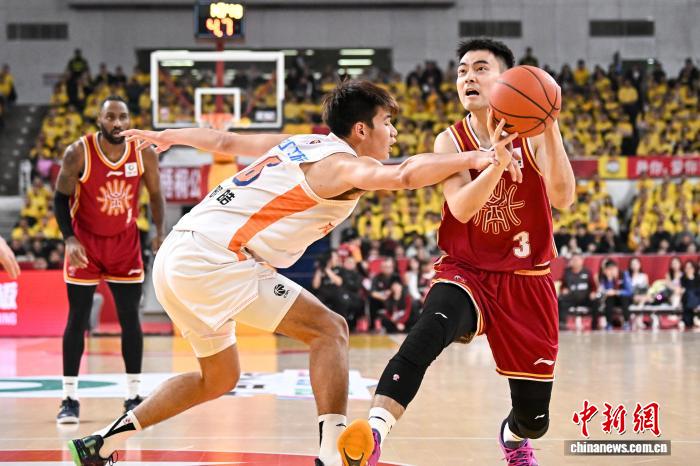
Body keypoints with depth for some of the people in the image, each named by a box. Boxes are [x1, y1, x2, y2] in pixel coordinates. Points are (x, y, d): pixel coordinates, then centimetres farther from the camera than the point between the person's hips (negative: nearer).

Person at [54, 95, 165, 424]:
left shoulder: (145, 154, -10)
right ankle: (70, 399, 5)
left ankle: (133, 397, 9)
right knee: (77, 319, -2)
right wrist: (69, 239, -21)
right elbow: (61, 198, -9)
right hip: (85, 242, -2)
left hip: (125, 242, 2)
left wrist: (159, 233, -9)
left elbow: (155, 195, 4)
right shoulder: (78, 153, -17)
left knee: (130, 318, 1)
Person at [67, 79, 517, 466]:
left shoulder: (300, 145, 18)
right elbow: (403, 175, -30)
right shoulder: (344, 164, -8)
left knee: (220, 377, 23)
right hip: (215, 258, -10)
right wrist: (472, 159, -32)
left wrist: (167, 136, 44)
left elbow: (227, 140, 30)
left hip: (178, 258, 10)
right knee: (329, 328, -10)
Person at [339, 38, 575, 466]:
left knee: (535, 417, 7)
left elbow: (563, 197, -23)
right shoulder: (450, 141, -6)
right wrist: (498, 158, -39)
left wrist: (550, 127, -33)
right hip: (466, 272, -1)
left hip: (526, 279, 1)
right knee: (427, 334, -36)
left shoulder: (534, 133, -7)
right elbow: (461, 208, -23)